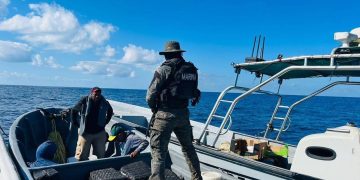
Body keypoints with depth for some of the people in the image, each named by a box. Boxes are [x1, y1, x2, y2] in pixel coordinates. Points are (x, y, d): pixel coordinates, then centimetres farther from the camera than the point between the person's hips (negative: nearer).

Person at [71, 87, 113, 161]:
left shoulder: (104, 103, -5)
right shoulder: (84, 101, -11)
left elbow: (110, 111, 17)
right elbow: (73, 111, 5)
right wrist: (76, 124, 3)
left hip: (100, 133, 2)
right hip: (85, 133, -2)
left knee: (100, 156, 12)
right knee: (81, 157, 3)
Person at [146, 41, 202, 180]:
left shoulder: (165, 69, -11)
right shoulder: (192, 70, 5)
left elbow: (151, 94, -11)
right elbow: (193, 94, 6)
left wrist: (153, 108, 7)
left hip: (165, 114, -5)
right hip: (183, 113, 6)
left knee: (158, 152, 2)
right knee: (188, 148, 22)